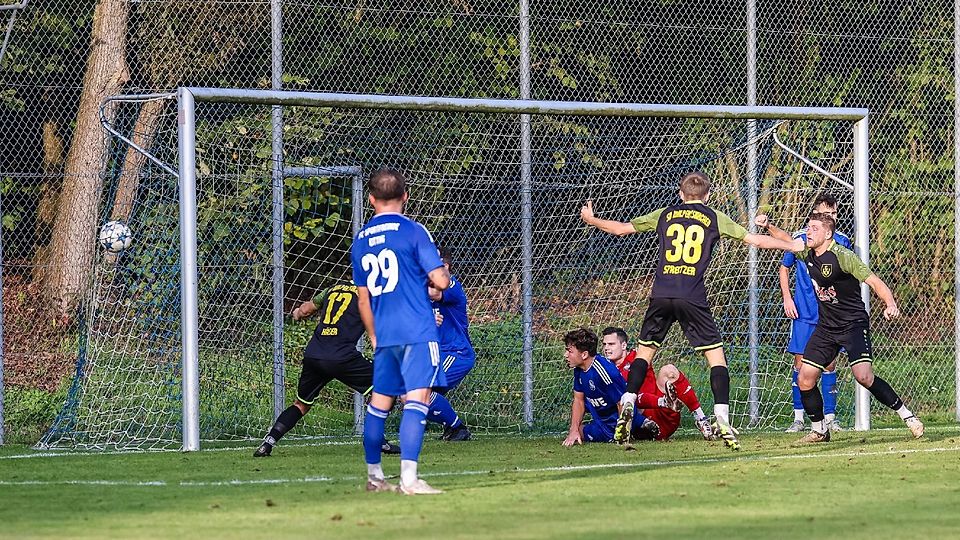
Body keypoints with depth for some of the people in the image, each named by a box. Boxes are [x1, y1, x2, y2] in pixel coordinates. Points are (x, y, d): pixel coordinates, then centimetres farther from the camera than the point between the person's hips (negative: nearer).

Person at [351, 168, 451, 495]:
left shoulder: (360, 240, 11)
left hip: (384, 334, 6)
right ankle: (409, 477, -24)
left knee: (380, 401, 15)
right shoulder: (413, 231, -6)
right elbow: (440, 281, -9)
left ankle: (374, 476, 24)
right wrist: (442, 274, 14)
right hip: (417, 331, -6)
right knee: (417, 398, -12)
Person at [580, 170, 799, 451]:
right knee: (716, 355, 3)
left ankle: (627, 405, 1)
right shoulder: (714, 218, 10)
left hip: (661, 295, 2)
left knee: (644, 351, 17)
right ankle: (722, 420, -10)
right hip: (693, 298, -2)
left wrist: (591, 219, 40)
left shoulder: (665, 215, 15)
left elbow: (622, 228, 22)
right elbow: (755, 240, 9)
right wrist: (795, 246, 20)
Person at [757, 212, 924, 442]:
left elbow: (874, 281, -22)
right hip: (826, 326, 7)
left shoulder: (842, 256, -19)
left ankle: (906, 414, -8)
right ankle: (819, 430, 17)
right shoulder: (807, 253, 3)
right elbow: (787, 240, 22)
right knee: (805, 380, 0)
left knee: (864, 376, -22)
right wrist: (769, 226, 4)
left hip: (853, 324, -7)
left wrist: (891, 305, -38)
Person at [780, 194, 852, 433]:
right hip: (804, 313, -1)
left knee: (830, 363, 1)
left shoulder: (842, 241, 2)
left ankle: (829, 416, 8)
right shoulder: (800, 239, -2)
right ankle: (798, 418, 5)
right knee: (800, 362, -2)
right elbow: (784, 268, 10)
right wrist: (787, 298, 1)